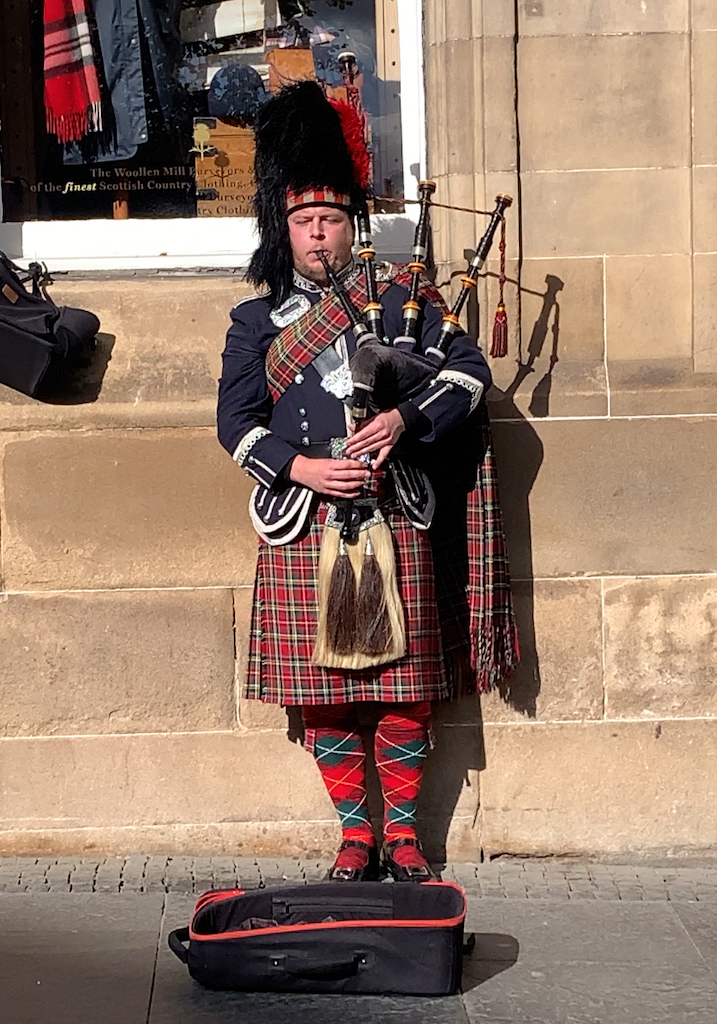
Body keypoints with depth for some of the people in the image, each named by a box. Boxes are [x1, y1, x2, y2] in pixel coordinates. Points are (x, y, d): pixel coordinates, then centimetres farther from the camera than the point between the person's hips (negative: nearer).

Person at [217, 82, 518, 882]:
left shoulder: (403, 299, 8)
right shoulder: (257, 320, 9)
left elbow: (468, 372, 1)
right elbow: (236, 421, 3)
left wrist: (402, 420, -15)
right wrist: (303, 467, -13)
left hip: (392, 515, 0)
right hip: (303, 523, 1)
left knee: (403, 682, 3)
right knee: (322, 687, 3)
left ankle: (403, 831, 15)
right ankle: (354, 834, 15)